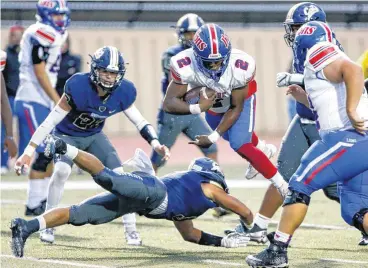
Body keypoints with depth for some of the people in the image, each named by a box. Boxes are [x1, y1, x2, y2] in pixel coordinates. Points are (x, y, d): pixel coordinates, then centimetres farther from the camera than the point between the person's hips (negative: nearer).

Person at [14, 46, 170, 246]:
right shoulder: (78, 87, -33)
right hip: (67, 135, -4)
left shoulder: (123, 92, -20)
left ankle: (131, 230, 0)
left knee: (119, 175, -11)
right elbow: (51, 120, -26)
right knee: (62, 170, -30)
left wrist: (155, 143, -23)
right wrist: (28, 152, -26)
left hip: (94, 136, 4)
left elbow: (140, 121, -5)